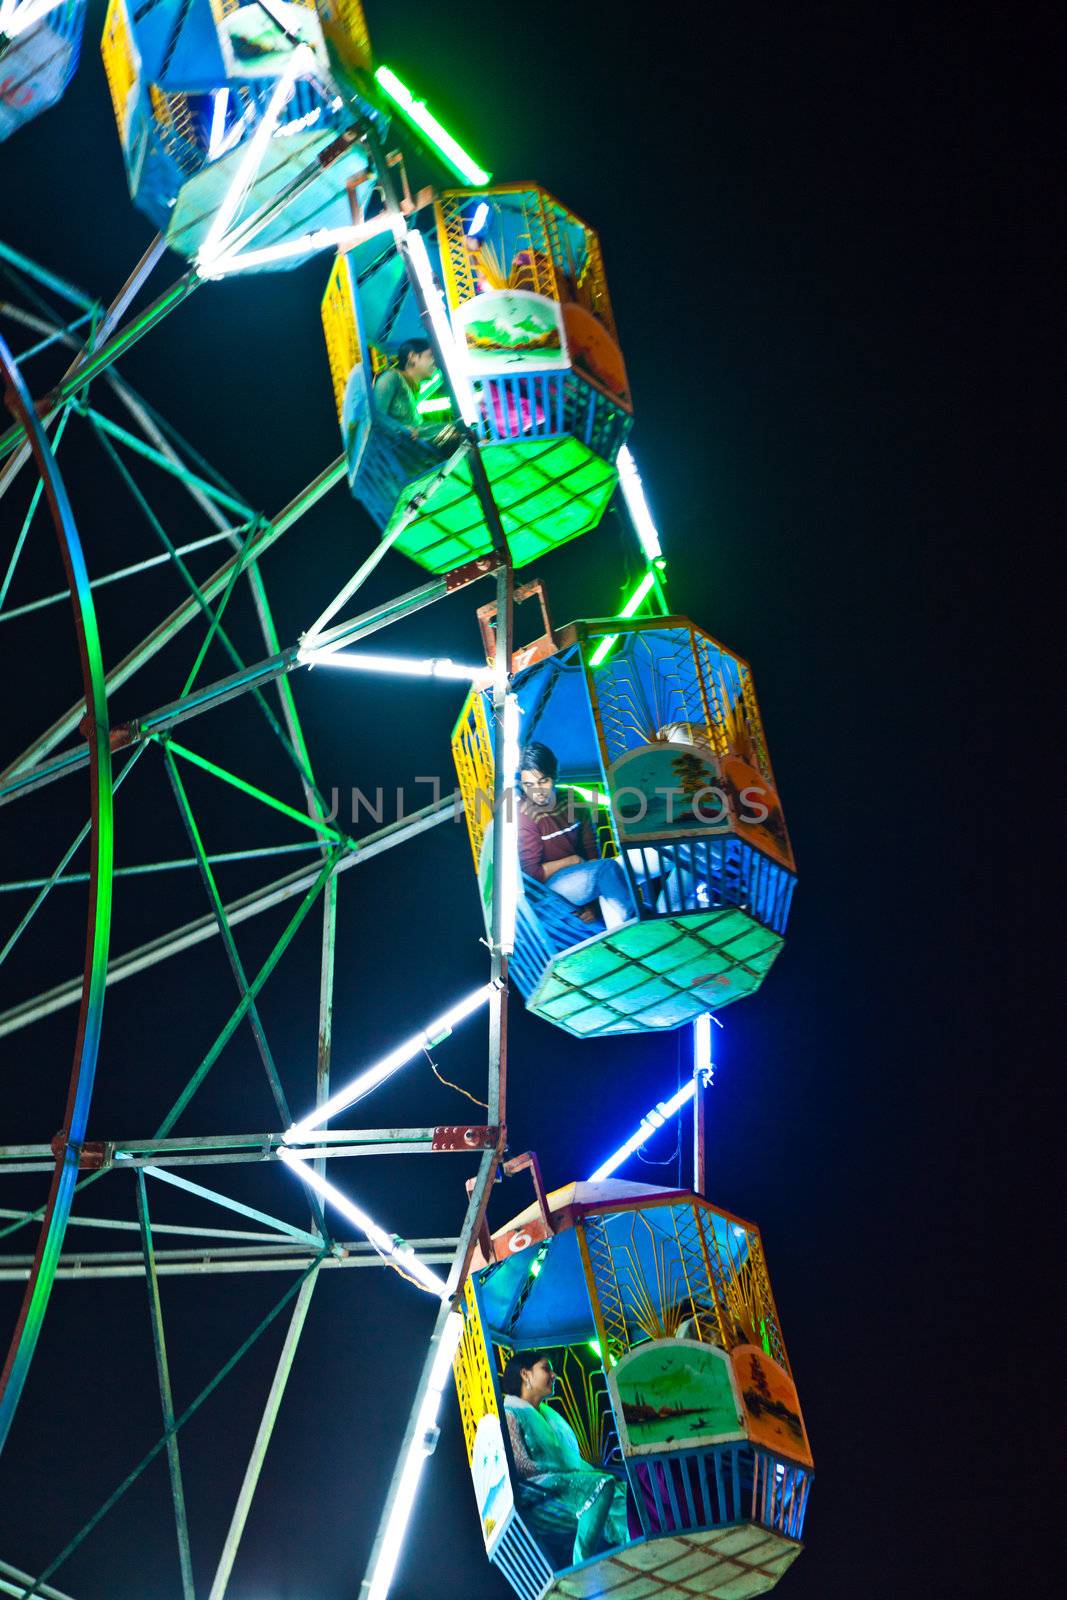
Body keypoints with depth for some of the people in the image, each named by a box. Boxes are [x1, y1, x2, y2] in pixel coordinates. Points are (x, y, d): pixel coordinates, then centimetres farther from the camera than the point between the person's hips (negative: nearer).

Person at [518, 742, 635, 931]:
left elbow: (591, 850, 6)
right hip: (548, 886, -6)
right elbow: (532, 873, -15)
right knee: (608, 867, -28)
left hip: (579, 878, 6)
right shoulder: (522, 816, -16)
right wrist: (573, 860, -8)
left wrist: (592, 904, -4)